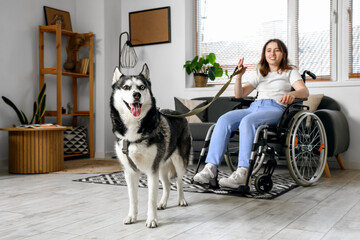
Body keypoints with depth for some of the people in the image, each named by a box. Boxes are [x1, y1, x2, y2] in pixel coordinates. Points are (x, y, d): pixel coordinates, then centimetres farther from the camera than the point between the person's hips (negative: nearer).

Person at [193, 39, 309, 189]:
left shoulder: (290, 72, 19)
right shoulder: (261, 75, 32)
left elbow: (305, 92, -1)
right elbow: (239, 94, 24)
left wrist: (292, 94, -24)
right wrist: (239, 76, 7)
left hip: (275, 109, -4)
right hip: (254, 107, 5)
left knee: (247, 121, -38)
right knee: (224, 120, -26)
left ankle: (242, 173, -46)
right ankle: (211, 167, -34)